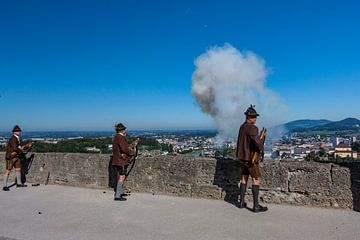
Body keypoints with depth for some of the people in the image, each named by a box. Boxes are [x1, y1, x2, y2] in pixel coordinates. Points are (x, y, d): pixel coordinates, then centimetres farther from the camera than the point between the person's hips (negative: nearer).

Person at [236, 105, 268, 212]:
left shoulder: (242, 126, 11)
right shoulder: (252, 128, -19)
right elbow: (257, 142, -33)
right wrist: (261, 148, -11)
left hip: (242, 157, 9)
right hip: (250, 157, -9)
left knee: (244, 178, 16)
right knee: (256, 180, -1)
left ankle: (242, 202, 21)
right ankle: (256, 206, 2)